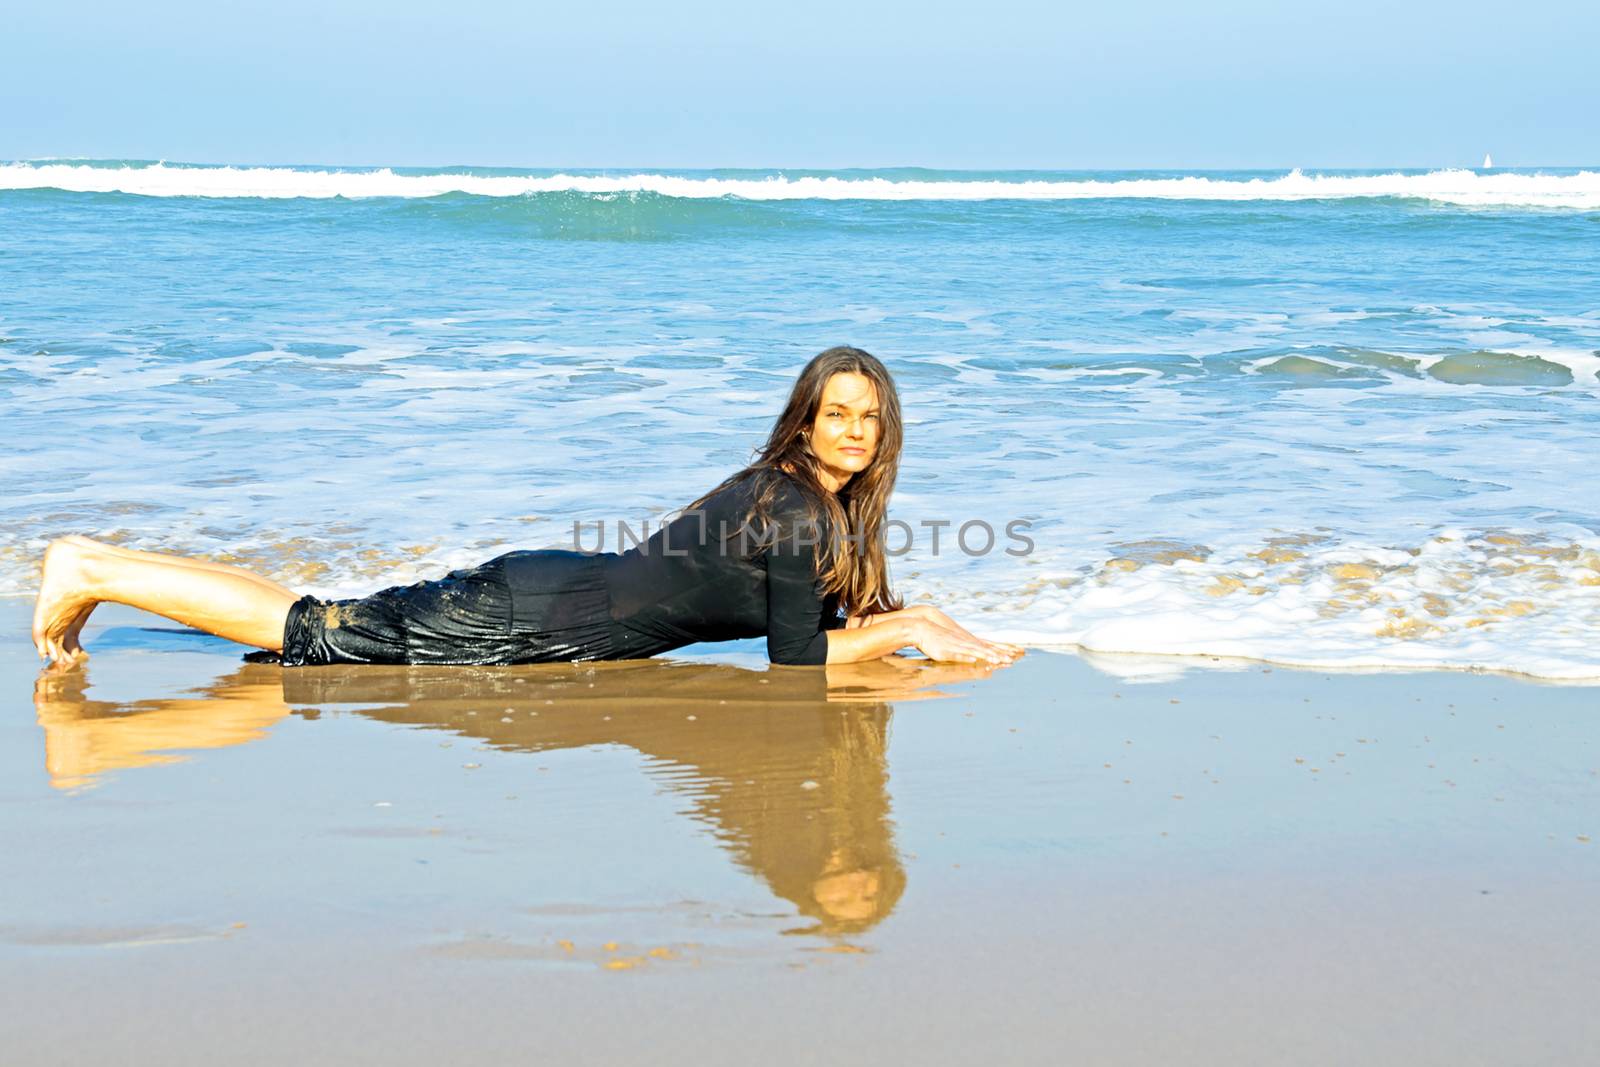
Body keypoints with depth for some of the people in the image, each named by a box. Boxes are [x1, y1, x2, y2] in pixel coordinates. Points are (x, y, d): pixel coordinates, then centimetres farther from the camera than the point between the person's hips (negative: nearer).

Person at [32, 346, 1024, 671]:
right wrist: (908, 629, -7)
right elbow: (800, 657, -17)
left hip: (552, 590, 8)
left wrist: (928, 621, 11)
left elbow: (839, 611, 23)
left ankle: (97, 565, 17)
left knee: (334, 630, 12)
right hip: (539, 622, -8)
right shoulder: (790, 501, -17)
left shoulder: (823, 499, 11)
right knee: (320, 635, -5)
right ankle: (94, 571, 2)